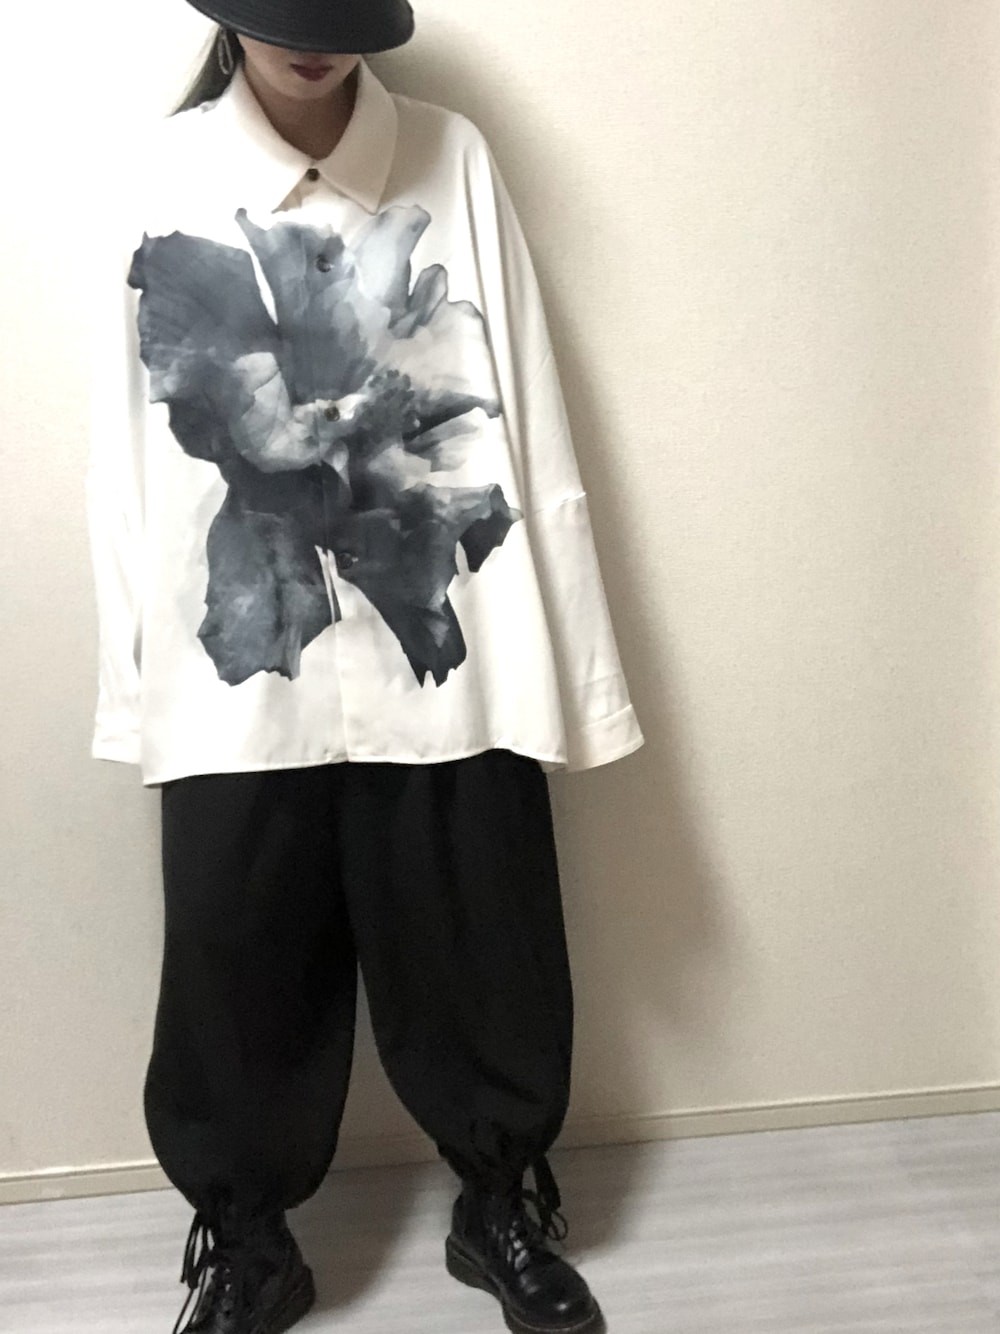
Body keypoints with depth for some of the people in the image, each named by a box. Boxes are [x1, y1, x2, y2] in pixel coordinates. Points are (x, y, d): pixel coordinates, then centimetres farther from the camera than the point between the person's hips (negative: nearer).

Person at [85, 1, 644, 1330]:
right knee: (238, 962, 9)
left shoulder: (455, 161, 3)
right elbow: (131, 454, 3)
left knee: (478, 951, 11)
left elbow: (514, 418, 0)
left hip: (446, 647, 0)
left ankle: (504, 1204, 36)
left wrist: (566, 660, -2)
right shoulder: (166, 178, 4)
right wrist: (140, 680, 1)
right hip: (239, 662, 0)